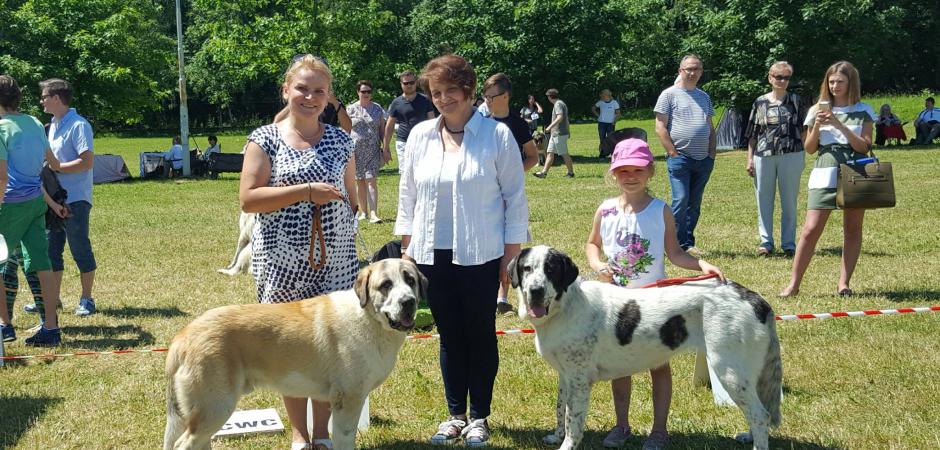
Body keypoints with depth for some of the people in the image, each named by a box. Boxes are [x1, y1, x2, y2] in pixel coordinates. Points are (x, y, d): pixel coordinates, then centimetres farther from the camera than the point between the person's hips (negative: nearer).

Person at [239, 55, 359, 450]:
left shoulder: (340, 140, 8)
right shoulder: (265, 139, -3)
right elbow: (247, 199, -11)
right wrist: (306, 191, -17)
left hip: (333, 261, 3)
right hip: (283, 261, -2)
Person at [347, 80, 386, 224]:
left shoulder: (377, 108, 8)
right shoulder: (351, 109, 6)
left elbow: (382, 129, 9)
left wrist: (386, 149, 4)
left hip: (373, 151, -1)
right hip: (356, 151, 1)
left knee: (371, 180, -10)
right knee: (359, 181, 5)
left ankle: (373, 214, -16)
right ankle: (364, 211, 16)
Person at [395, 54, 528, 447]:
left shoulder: (497, 135, -5)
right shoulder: (420, 136, 6)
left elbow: (515, 198, -3)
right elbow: (408, 195, 13)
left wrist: (511, 255, -5)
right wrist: (406, 248, 10)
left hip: (480, 255, -3)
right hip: (433, 254, 3)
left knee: (481, 336, 5)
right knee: (449, 336, 10)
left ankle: (479, 418, 16)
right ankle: (455, 415, 20)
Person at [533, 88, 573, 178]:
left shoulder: (558, 104, -13)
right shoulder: (560, 103, 18)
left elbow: (560, 117, -27)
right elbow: (566, 119, 23)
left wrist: (550, 127, -25)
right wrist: (568, 131, 29)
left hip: (560, 134, -10)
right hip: (555, 134, 10)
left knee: (564, 154, -4)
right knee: (550, 153, 7)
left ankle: (571, 172, 3)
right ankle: (544, 172, 7)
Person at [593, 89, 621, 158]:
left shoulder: (614, 103, -4)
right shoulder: (600, 102, 3)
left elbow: (618, 114, -2)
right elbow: (593, 109, 17)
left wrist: (614, 122, -14)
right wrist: (598, 115, 6)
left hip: (610, 124, -2)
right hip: (601, 124, 2)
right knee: (602, 140, 1)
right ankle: (601, 155, 5)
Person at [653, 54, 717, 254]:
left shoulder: (704, 97, 18)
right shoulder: (669, 95, 0)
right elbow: (660, 128, -5)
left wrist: (712, 154, 8)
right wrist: (673, 153, -11)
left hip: (703, 160, 6)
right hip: (679, 158, -6)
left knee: (695, 203, 8)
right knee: (680, 200, -13)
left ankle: (688, 243, 15)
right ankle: (677, 244, -6)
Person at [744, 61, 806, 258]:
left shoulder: (795, 101, 7)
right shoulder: (760, 102, 8)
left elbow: (803, 130, 8)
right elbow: (752, 134, 10)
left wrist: (804, 155, 0)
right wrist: (750, 159, 5)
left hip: (791, 156, -1)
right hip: (763, 156, 1)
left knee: (789, 201, 3)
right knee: (764, 201, 4)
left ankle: (788, 243, 9)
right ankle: (766, 242, 13)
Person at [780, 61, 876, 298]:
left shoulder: (863, 112, 6)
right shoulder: (818, 110, 10)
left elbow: (864, 147, -4)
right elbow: (809, 148, 10)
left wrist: (839, 125, -13)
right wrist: (817, 127, -7)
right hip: (825, 174, 0)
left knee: (853, 229, 2)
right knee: (811, 229, -7)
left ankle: (844, 283, 9)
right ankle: (794, 284, -3)